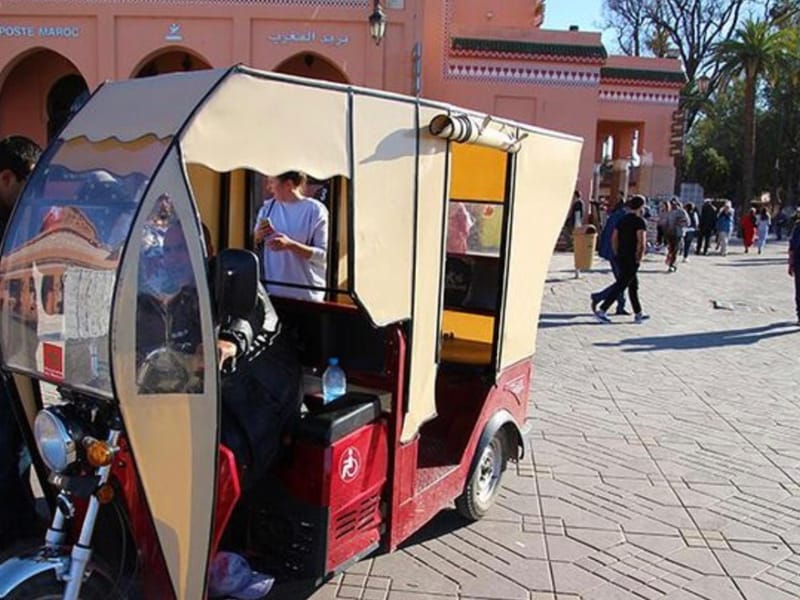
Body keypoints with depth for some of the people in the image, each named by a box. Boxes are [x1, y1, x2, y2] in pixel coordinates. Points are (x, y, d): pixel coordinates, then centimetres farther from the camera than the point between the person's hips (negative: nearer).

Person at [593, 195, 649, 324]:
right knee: (620, 286, -4)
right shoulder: (640, 221, -13)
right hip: (632, 260, -8)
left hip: (621, 258, 8)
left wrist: (617, 254, 18)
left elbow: (614, 238, 13)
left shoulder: (622, 220, 10)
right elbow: (641, 243, -23)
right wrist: (639, 258, -12)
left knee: (633, 285, 18)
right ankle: (602, 311, -7)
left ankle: (638, 314, 25)